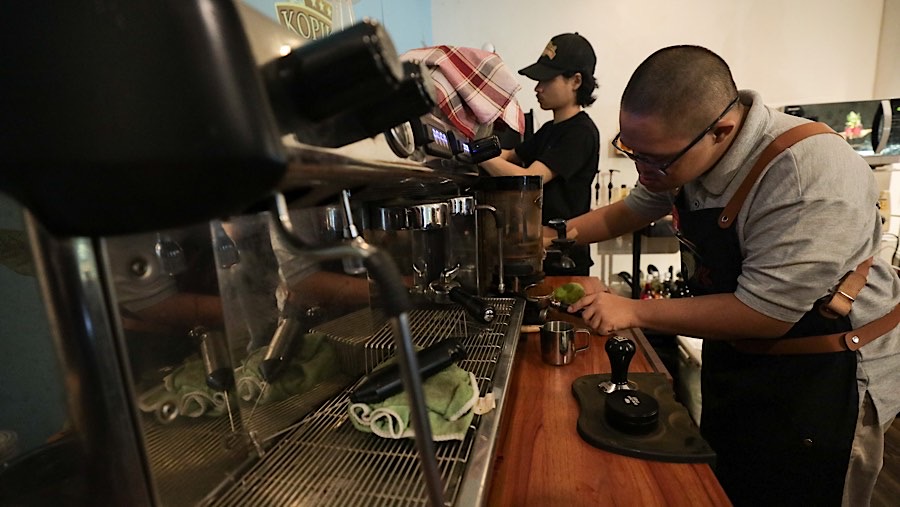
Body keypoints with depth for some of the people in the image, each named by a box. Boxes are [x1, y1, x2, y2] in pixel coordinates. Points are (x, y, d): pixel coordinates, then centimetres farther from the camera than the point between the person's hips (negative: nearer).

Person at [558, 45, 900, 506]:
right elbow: (633, 209, 7)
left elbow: (765, 313, -29)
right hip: (734, 357, 7)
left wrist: (633, 311, -24)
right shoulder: (685, 151, -9)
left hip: (822, 377, -6)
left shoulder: (815, 178, -32)